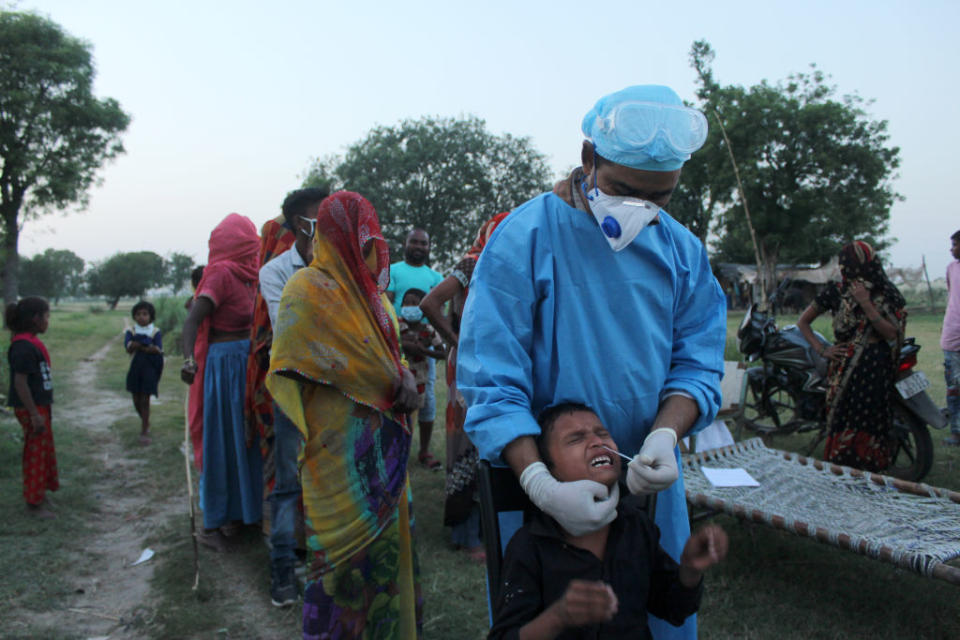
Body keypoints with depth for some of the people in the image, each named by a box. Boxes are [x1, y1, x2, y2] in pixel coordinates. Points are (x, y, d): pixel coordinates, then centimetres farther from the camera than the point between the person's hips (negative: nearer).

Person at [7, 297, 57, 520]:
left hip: (40, 405, 10)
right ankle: (34, 502, 13)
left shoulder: (31, 342, 9)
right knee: (36, 453, 1)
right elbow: (20, 382, -23)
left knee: (45, 451, 19)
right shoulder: (24, 346, -21)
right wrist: (34, 414, -22)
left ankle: (39, 493, 33)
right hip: (32, 408, -10)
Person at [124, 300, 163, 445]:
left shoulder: (155, 332, -3)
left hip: (150, 369, -3)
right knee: (137, 400, 11)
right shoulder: (131, 332, 3)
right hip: (135, 369, 3)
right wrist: (148, 346, -20)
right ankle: (146, 422, 37)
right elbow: (128, 346, -15)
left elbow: (158, 349, -18)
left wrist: (138, 345, -14)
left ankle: (144, 432, 3)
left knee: (145, 400, -3)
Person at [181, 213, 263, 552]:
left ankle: (234, 513, 31)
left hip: (246, 362, 9)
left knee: (243, 440, 16)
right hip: (226, 362, -9)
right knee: (223, 443, 1)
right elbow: (192, 320, -26)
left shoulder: (243, 275, 8)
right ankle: (212, 524, 14)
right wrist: (189, 359, -40)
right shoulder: (223, 274, -16)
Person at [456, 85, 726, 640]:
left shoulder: (683, 250, 1)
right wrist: (540, 483, -29)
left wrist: (665, 435, -19)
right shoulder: (525, 239, -16)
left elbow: (697, 362, 1)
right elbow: (491, 381, -19)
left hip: (649, 477, 4)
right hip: (544, 473, -4)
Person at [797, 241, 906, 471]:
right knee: (842, 423, -4)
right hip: (844, 369, 0)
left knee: (871, 424, -1)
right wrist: (822, 350, 1)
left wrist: (866, 304, -13)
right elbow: (803, 321, 13)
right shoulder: (835, 292, 6)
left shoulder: (887, 295, 4)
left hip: (877, 368, 0)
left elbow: (892, 334, -6)